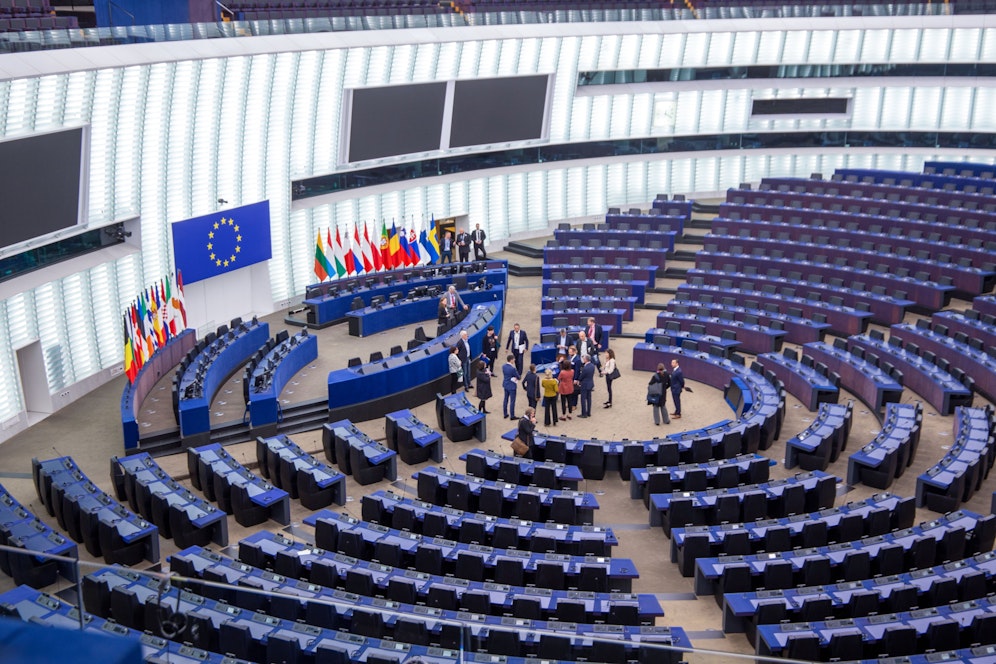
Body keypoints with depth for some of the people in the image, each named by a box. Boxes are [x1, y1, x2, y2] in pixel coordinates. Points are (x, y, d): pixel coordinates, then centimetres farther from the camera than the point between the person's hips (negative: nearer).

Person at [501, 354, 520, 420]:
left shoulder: (503, 366, -4)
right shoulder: (512, 368, -26)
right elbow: (518, 377, -16)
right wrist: (516, 378, 7)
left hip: (505, 385, 7)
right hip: (512, 386, -7)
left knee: (506, 399, 18)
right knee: (512, 401, 4)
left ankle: (505, 414, 28)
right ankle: (512, 416, 12)